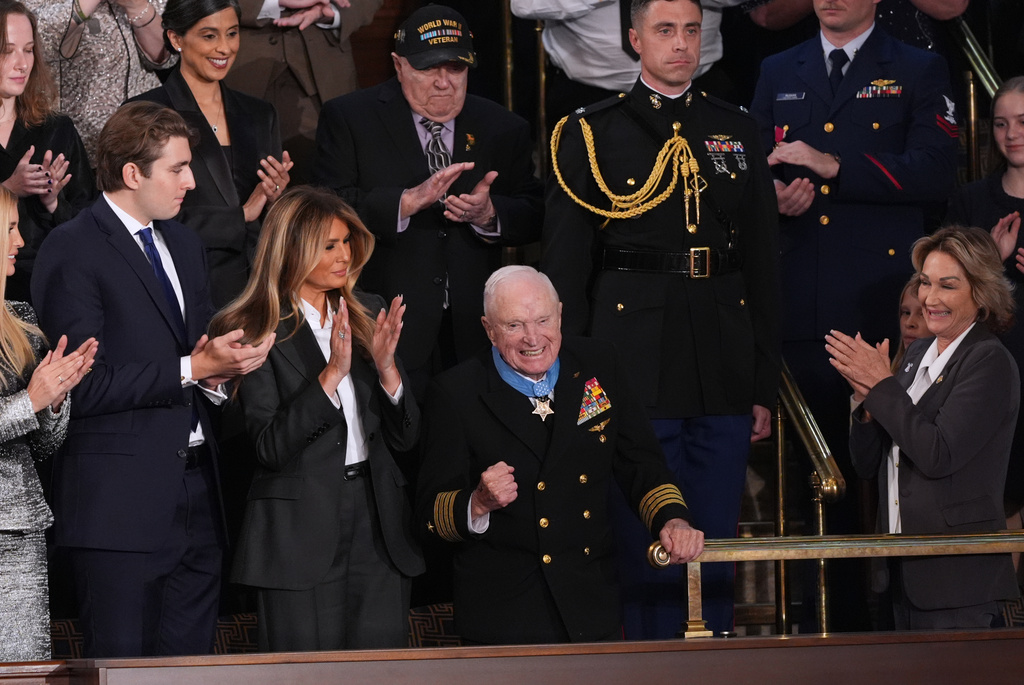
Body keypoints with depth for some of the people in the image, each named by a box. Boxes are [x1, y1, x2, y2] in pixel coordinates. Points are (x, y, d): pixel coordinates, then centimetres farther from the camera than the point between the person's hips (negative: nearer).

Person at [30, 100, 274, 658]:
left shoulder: (184, 245, 18)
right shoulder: (72, 252, -9)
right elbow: (84, 386, -17)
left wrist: (220, 367, 1)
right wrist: (191, 369, -16)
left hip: (195, 491, 8)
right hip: (119, 502, -8)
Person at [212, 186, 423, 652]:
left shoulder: (367, 315, 12)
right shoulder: (256, 333, -5)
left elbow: (404, 438, 10)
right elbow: (271, 448, -14)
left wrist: (385, 367, -7)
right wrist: (332, 375, -19)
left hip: (378, 524, 5)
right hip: (301, 532, -5)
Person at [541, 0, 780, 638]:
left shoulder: (738, 132, 13)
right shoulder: (590, 135, 2)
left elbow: (764, 264, 13)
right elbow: (564, 268, 1)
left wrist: (765, 383, 9)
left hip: (724, 373, 3)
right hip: (637, 364, -3)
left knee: (716, 546, 7)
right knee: (644, 549, -3)